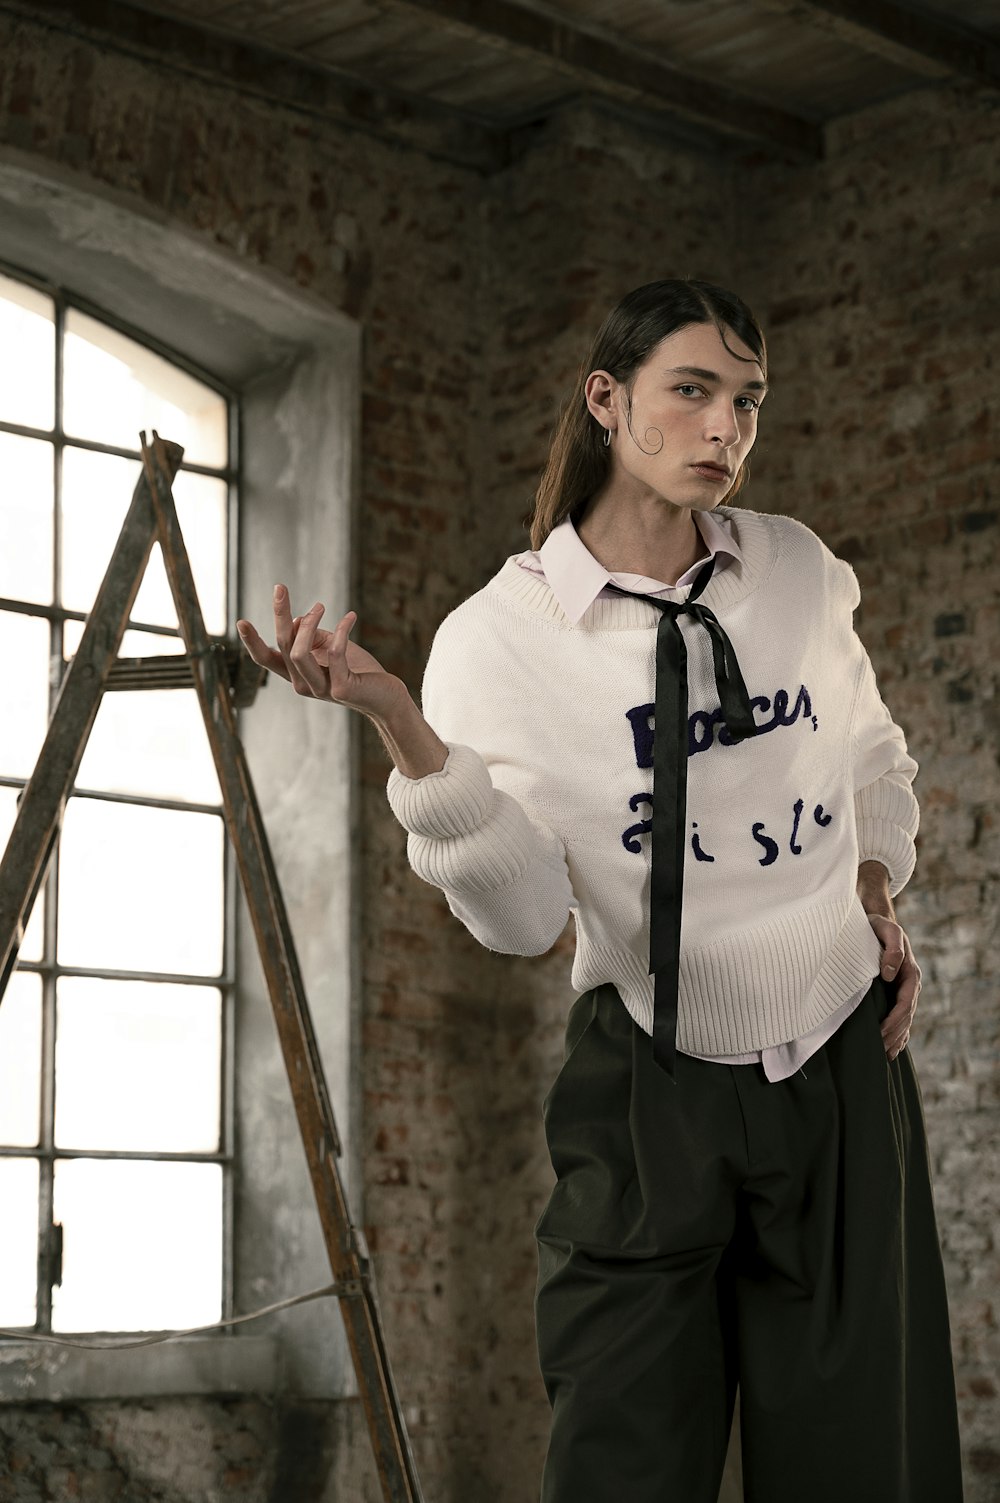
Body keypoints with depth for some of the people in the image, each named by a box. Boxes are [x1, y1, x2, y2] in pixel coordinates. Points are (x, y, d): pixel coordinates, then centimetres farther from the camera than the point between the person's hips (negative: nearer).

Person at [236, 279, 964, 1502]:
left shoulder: (799, 569, 1)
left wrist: (876, 893, 9)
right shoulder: (505, 634, -10)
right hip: (652, 1088, -3)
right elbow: (522, 918, -21)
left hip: (844, 1064, 3)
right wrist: (401, 727, -31)